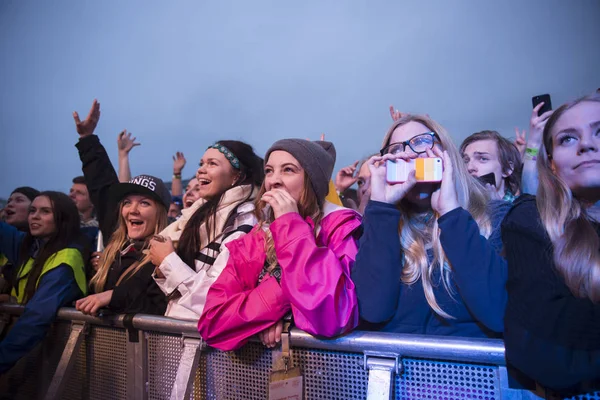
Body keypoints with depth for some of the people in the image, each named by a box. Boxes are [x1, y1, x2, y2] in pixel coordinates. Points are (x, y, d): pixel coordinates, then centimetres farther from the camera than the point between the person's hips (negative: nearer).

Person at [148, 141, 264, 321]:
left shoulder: (242, 222, -14)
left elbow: (216, 298, -20)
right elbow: (179, 291, 13)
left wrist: (169, 261, -12)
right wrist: (163, 270, -5)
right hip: (179, 324, 6)